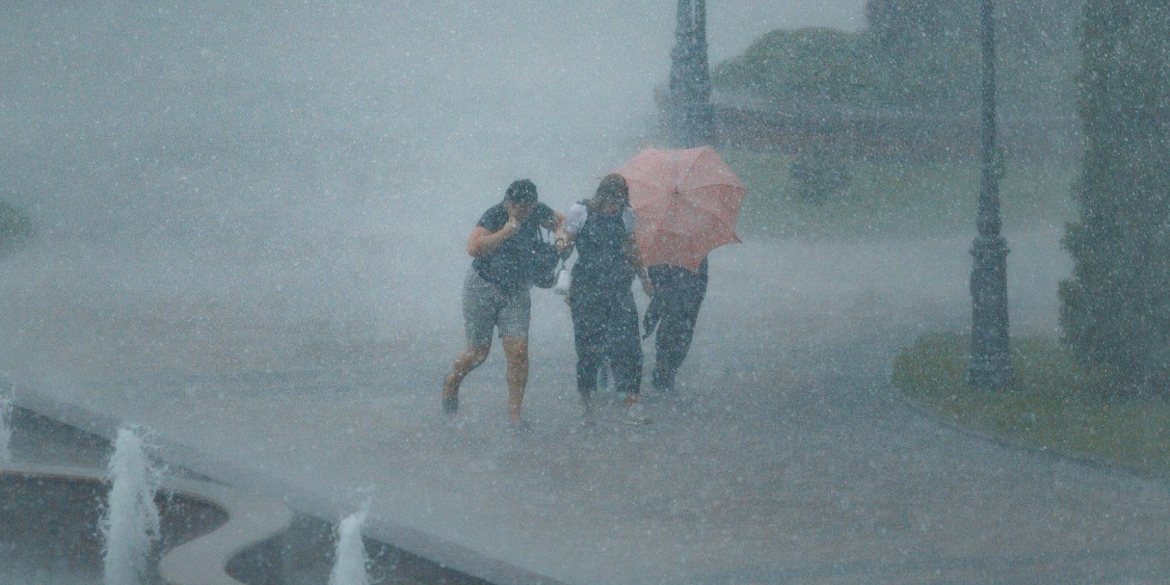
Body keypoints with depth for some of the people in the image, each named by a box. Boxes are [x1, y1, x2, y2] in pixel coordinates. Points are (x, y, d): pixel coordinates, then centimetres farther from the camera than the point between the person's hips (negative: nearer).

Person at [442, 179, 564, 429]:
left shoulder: (537, 212, -5)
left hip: (516, 292, 4)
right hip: (483, 287, -4)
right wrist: (507, 231, -35)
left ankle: (514, 413, 0)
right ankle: (452, 381, 38)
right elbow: (474, 248, -37)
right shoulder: (494, 216, -21)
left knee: (518, 352, -8)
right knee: (478, 352, 6)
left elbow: (561, 224, 14)